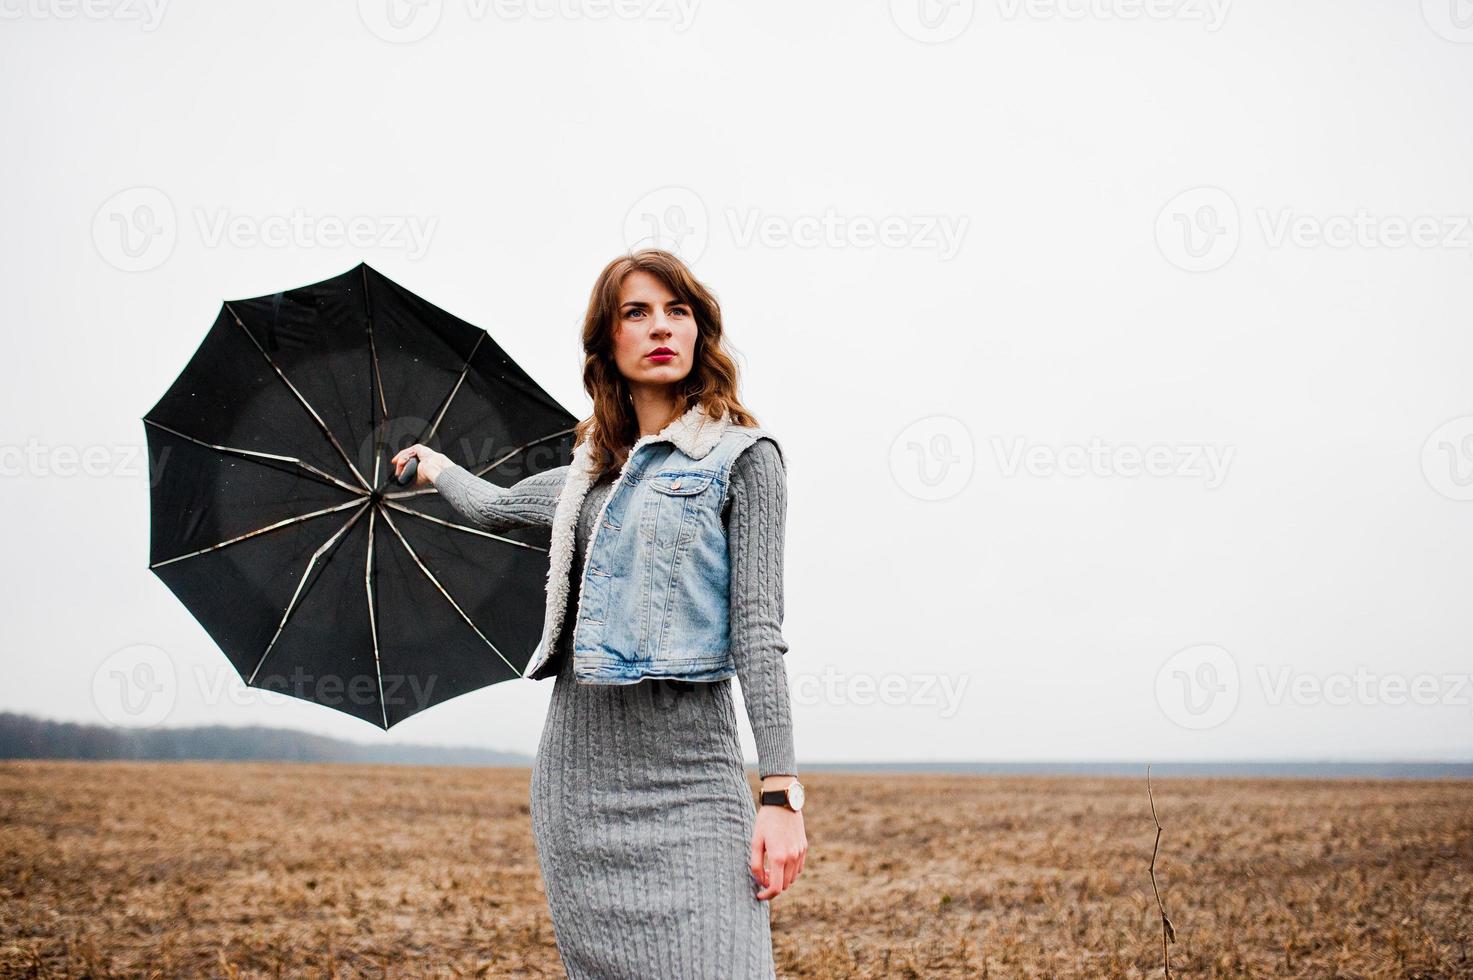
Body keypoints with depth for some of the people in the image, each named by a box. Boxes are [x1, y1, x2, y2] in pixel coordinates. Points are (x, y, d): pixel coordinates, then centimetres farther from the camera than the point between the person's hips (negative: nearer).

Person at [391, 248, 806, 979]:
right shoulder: (588, 474, 15)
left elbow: (758, 627, -7)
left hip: (685, 781, -5)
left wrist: (781, 792, -13)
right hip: (578, 776, 5)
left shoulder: (741, 457, -1)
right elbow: (492, 507, 36)